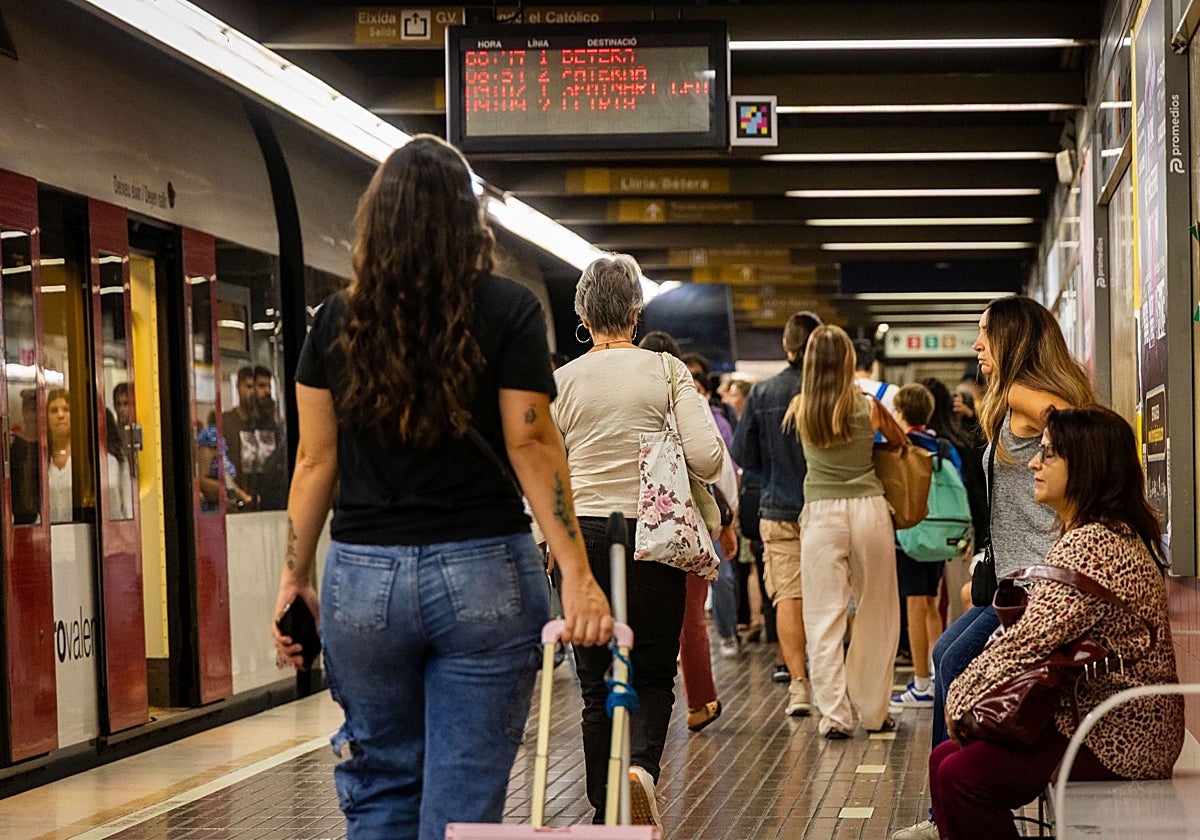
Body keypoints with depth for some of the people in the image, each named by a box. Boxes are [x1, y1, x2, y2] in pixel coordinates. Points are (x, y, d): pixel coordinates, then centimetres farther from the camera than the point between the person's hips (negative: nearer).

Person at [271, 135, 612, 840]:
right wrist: (577, 575, -8)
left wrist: (295, 576, 12)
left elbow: (316, 458, 5)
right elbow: (531, 446, -8)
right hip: (483, 572, -2)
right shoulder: (507, 310, -2)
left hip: (364, 576, 3)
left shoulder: (338, 320, 5)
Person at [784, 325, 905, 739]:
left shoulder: (799, 407, 0)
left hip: (820, 514, 0)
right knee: (876, 618, 11)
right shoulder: (868, 406, -1)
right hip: (869, 508, 0)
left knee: (824, 618, 3)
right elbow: (901, 441, 18)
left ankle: (834, 715, -2)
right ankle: (874, 712, 17)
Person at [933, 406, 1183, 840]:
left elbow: (1028, 644, -25)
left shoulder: (1091, 546, -22)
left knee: (961, 776, -17)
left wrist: (960, 698, -9)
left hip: (1119, 739, -10)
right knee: (945, 759, 6)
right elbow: (1044, 635, 17)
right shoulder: (1115, 534, 13)